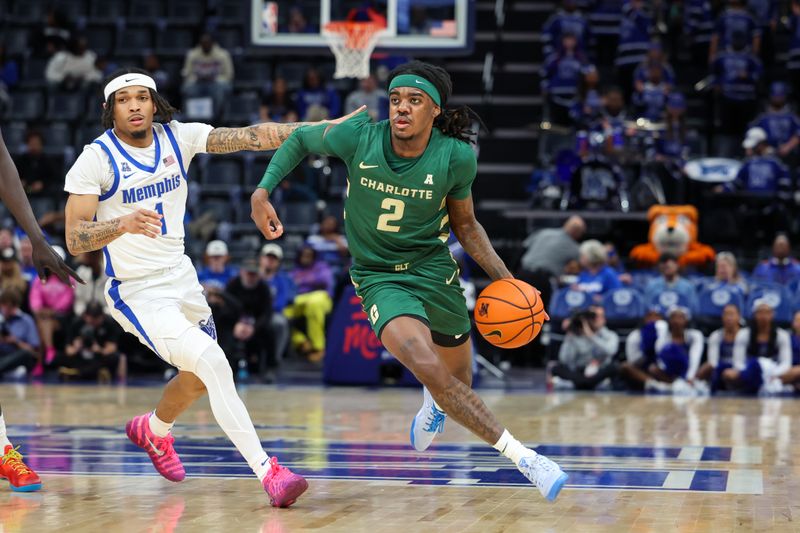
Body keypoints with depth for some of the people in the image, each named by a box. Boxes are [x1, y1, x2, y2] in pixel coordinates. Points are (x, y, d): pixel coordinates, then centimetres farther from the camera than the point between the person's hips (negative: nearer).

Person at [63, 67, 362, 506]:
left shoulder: (177, 138, -2)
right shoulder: (95, 160, -14)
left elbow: (250, 137, -11)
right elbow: (74, 240, -18)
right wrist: (123, 224, -37)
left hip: (181, 277, 7)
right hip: (137, 292, -7)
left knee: (200, 379, 23)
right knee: (213, 363, -25)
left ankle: (153, 430, 54)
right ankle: (266, 471, -26)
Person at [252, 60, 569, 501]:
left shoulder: (455, 157, -15)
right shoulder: (358, 136, -18)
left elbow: (465, 225, 2)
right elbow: (300, 139, 2)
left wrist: (506, 280, -7)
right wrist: (262, 192, -9)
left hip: (434, 270, 2)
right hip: (379, 278, -2)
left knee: (458, 386, 17)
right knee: (427, 367, -28)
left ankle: (434, 403, 59)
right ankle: (520, 456, -20)